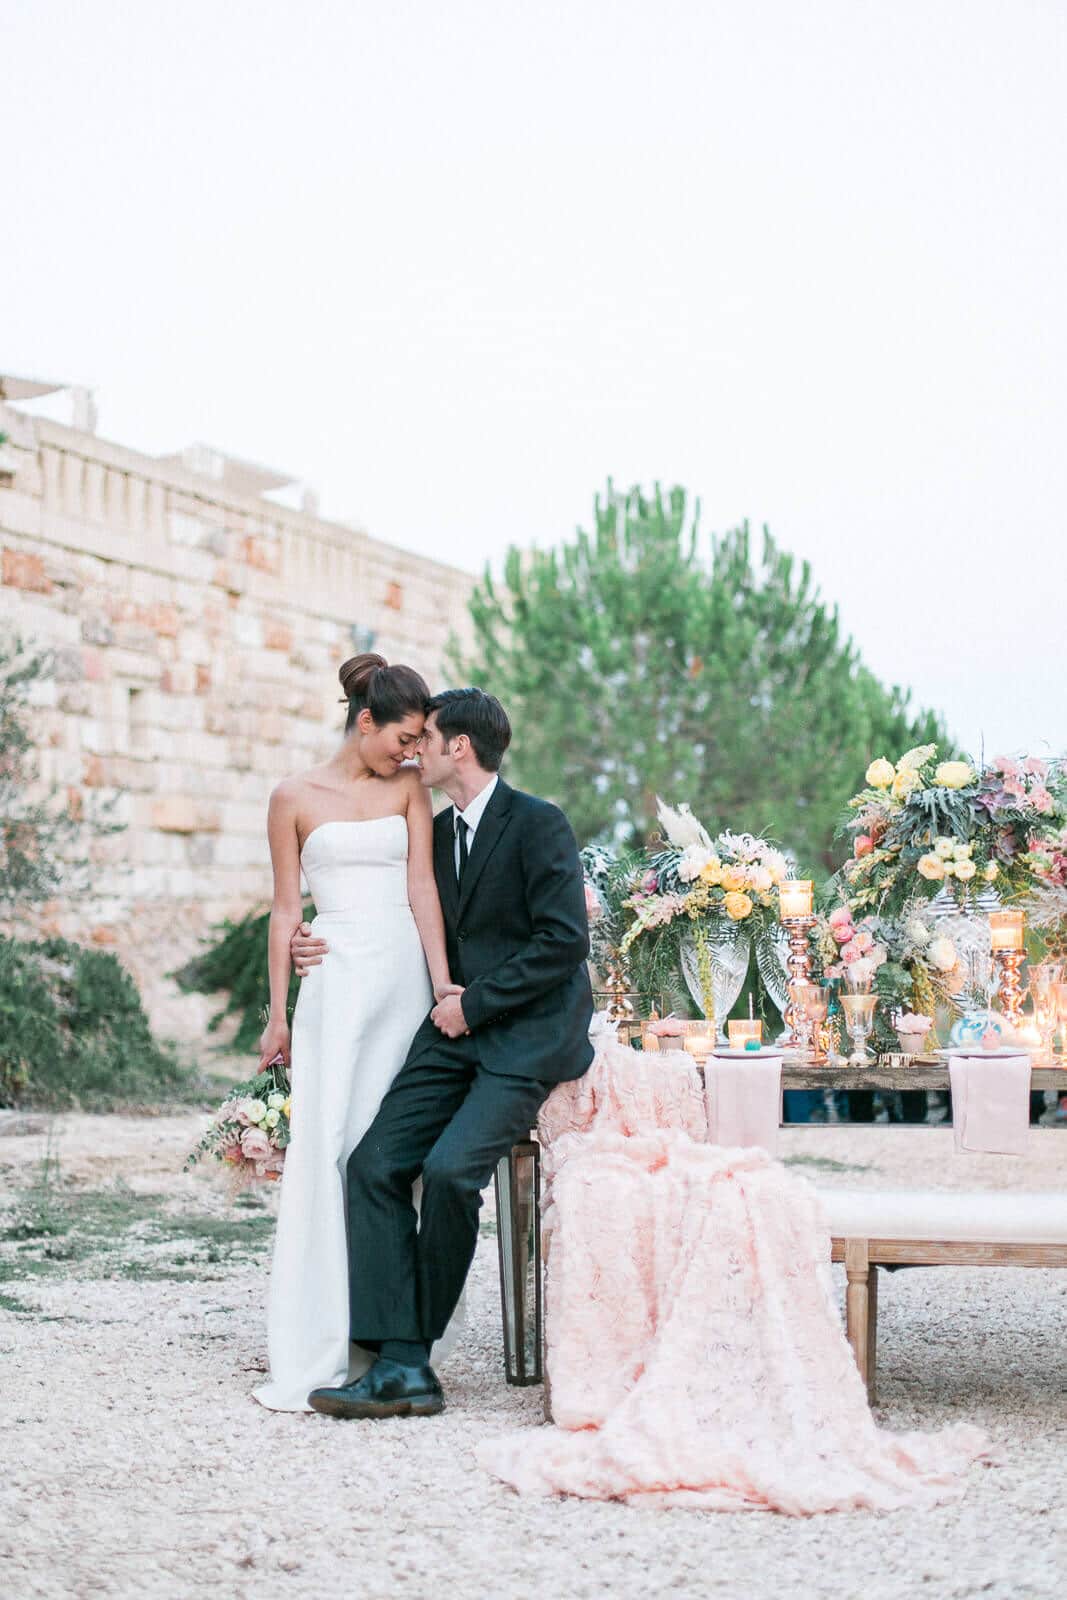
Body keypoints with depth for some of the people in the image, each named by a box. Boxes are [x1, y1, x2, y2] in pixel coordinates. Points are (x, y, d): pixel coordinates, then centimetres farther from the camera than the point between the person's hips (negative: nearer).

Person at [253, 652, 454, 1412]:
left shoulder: (409, 786, 10)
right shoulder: (295, 798, 5)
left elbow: (422, 888, 2)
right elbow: (286, 910, 7)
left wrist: (442, 984, -9)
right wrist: (277, 1014, 4)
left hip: (406, 974, 2)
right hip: (336, 978, -2)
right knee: (328, 1149, -8)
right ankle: (316, 1354, -7)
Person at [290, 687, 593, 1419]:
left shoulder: (538, 823, -7)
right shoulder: (436, 832, 17)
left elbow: (564, 941, -14)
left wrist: (475, 1002, -13)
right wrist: (334, 952, 5)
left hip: (528, 1033, -7)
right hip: (457, 1029, 7)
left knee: (450, 1167, -25)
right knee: (376, 1163, -11)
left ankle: (414, 1345, -5)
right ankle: (401, 1366, -13)